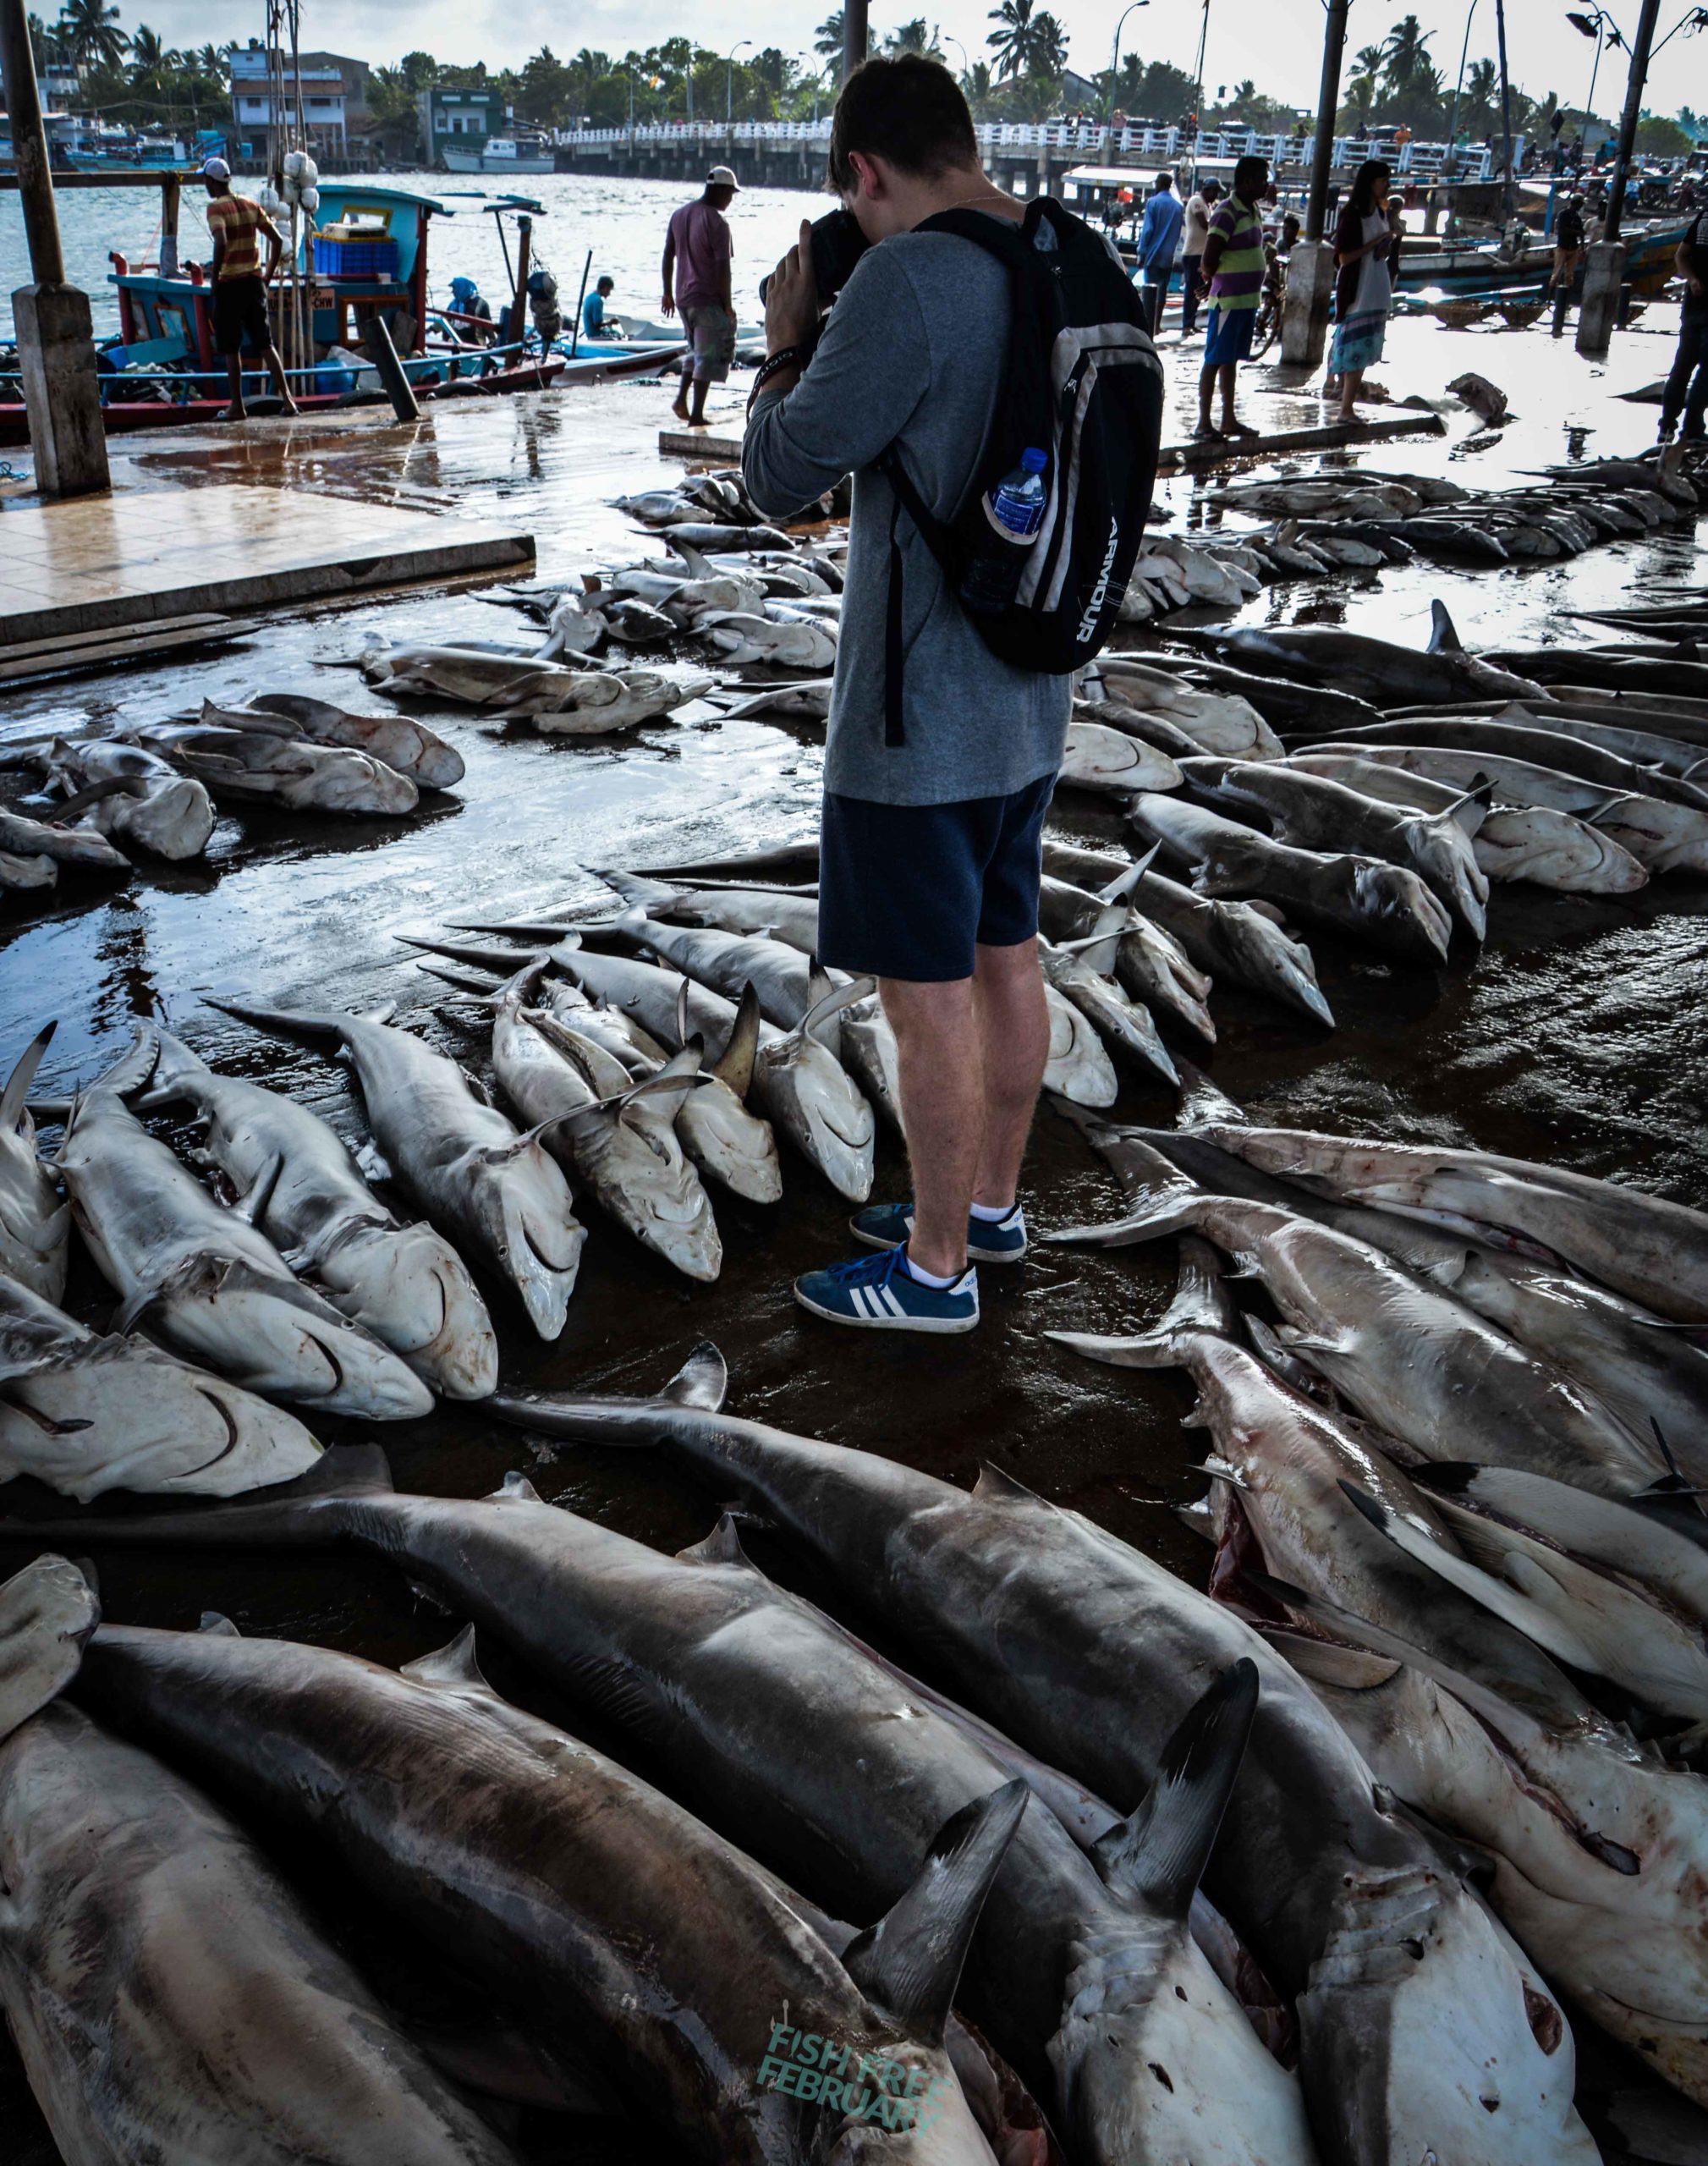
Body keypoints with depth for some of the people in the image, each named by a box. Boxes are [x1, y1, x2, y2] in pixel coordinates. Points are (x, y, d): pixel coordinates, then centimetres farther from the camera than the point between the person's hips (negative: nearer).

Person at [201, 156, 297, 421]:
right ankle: (286, 397, 1)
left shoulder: (216, 208, -10)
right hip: (254, 281, 5)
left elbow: (221, 243, -25)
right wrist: (269, 274, 15)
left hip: (230, 283, -5)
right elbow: (277, 239, 9)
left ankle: (237, 406, 6)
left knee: (231, 348, 3)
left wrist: (215, 276, -15)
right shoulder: (251, 205, 8)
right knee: (265, 343, 9)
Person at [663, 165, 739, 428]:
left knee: (696, 349, 24)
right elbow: (722, 268, -17)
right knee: (709, 356, 0)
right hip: (708, 300, -7)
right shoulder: (717, 223, -15)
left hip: (683, 296, 7)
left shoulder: (679, 214, 8)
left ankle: (681, 398, 13)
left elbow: (668, 256, 12)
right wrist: (728, 305, -10)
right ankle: (696, 415, -1)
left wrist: (668, 292, 18)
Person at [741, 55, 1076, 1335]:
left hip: (919, 725, -9)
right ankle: (990, 1202, 36)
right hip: (1028, 703, 9)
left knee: (928, 993, 3)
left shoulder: (907, 280, -20)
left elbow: (784, 476, -15)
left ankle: (936, 1266, 19)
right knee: (1005, 956, 19)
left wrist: (786, 345, 1)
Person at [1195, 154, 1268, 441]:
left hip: (1249, 298, 9)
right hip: (1228, 299, -9)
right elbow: (1209, 261, -19)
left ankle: (1229, 420, 18)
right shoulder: (1227, 213, -15)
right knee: (1215, 360, -5)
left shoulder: (1253, 211, 12)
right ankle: (1203, 423, -2)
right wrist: (1219, 279, -1)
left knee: (1231, 360, 13)